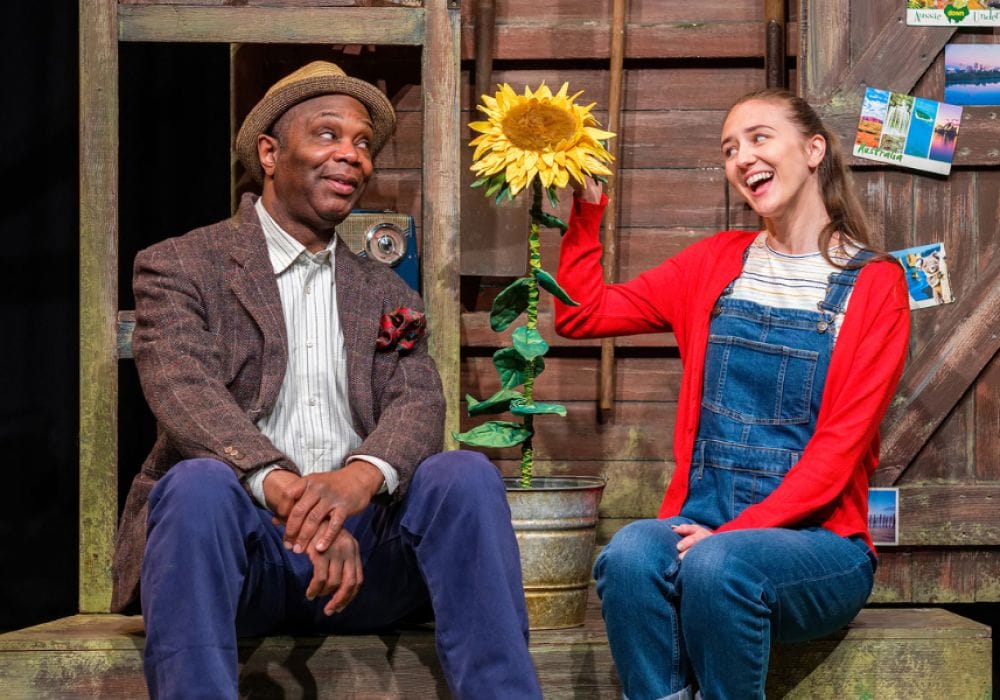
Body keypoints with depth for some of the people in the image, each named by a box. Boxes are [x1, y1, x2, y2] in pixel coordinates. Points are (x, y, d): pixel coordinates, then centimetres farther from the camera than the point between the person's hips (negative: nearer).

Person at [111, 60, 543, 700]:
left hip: (362, 548, 3)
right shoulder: (179, 267, 8)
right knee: (201, 482, -34)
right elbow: (185, 394, -11)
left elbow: (419, 406, 1)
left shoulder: (388, 296, 20)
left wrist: (359, 478, -25)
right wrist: (283, 489, -31)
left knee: (465, 474, -23)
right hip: (243, 535, -3)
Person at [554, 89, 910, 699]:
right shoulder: (717, 262, 14)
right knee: (629, 555, -31)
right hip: (702, 524, 3)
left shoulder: (875, 284, 1)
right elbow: (581, 315, 14)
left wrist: (735, 532, -17)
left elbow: (840, 445, -7)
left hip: (817, 540, -3)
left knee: (717, 564, -35)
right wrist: (587, 207, 4)